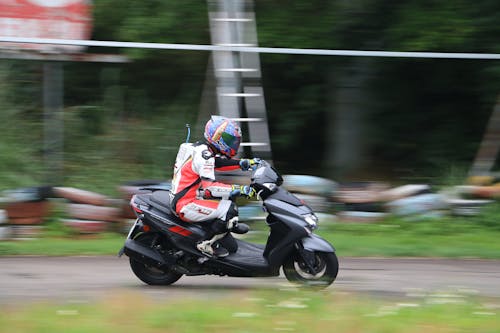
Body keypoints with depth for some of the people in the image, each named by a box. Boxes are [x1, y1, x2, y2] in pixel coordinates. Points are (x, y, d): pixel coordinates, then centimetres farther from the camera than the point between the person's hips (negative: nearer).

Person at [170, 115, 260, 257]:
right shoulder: (203, 155, -21)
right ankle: (207, 244, -13)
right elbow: (210, 187, -30)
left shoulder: (201, 149, 8)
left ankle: (231, 224, 22)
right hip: (186, 206, -11)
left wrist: (245, 163, 12)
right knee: (229, 209, -22)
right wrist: (239, 189, -30)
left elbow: (218, 162, 23)